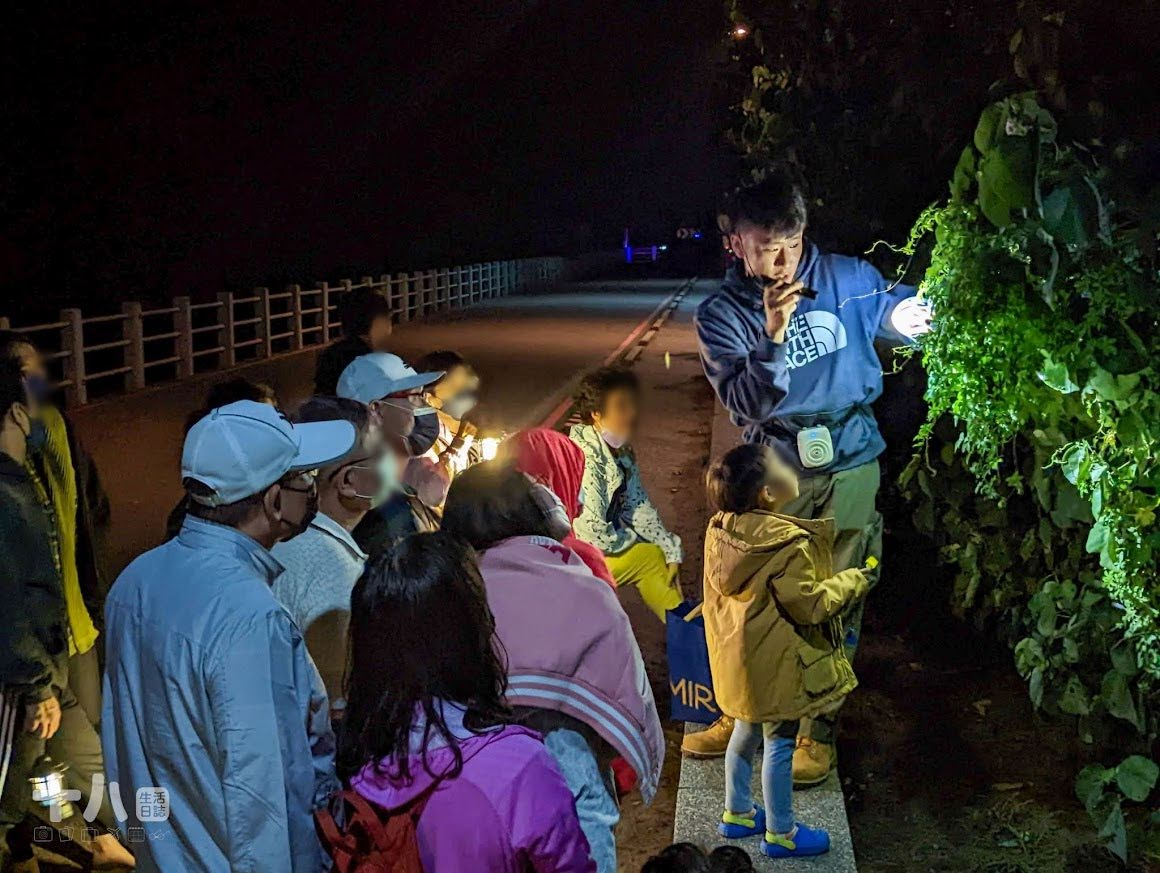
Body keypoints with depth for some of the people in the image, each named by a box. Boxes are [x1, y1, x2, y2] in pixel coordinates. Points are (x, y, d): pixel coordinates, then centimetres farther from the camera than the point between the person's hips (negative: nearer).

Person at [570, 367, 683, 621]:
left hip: (604, 544, 9)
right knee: (651, 556, -9)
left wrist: (672, 553, 1)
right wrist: (631, 540, -10)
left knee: (663, 553, 10)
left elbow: (639, 507, 8)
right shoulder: (586, 460, -29)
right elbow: (594, 534, -29)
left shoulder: (622, 451, -1)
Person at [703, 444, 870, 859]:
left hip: (741, 660, 8)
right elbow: (811, 606, -21)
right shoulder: (787, 544, -28)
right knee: (779, 743, 7)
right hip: (777, 665, -8)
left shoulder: (721, 530, -5)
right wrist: (854, 580, -7)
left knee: (746, 732, 23)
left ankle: (737, 813, 38)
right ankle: (780, 833, 21)